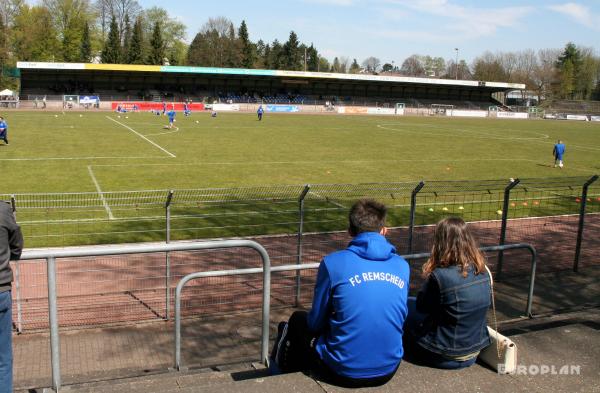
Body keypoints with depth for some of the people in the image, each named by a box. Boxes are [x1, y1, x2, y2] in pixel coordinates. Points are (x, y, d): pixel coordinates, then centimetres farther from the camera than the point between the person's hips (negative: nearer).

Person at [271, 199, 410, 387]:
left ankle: (283, 371, 48)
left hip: (344, 373, -4)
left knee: (298, 319, 23)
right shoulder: (402, 266, -1)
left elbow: (315, 323, -4)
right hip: (388, 371, 5)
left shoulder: (333, 263, -13)